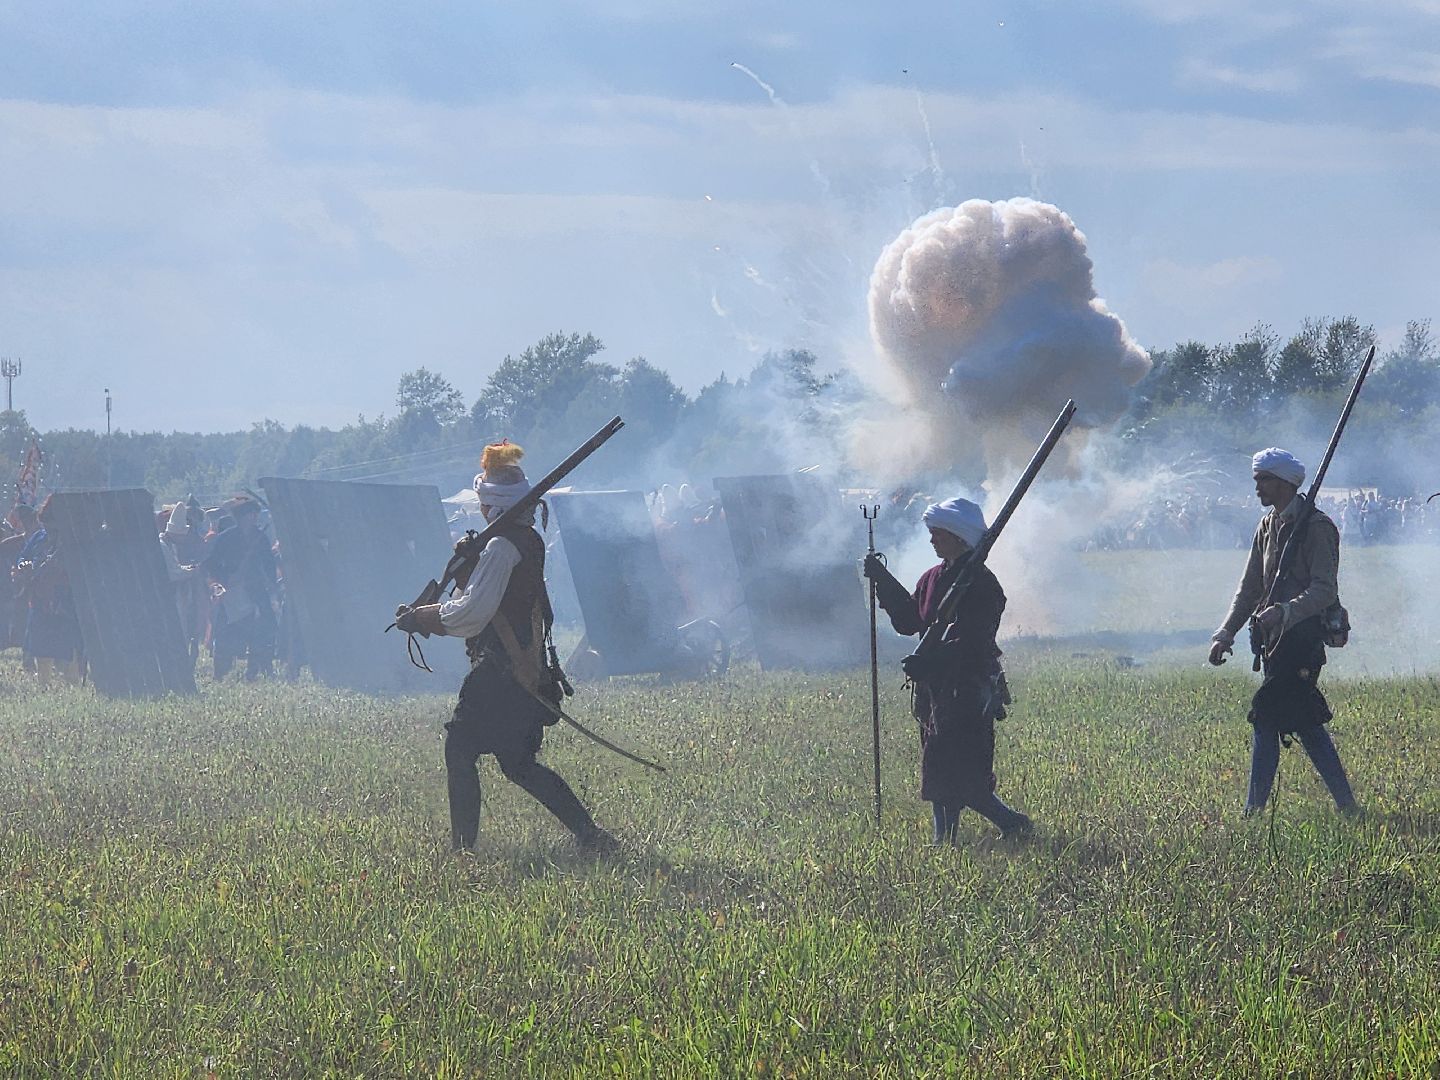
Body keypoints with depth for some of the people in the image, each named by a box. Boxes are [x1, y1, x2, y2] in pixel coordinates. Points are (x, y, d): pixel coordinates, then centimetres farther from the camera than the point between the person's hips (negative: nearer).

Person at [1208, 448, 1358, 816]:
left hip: (1303, 634, -9)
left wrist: (1284, 611, -33)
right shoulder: (1267, 527, 16)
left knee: (1266, 719, -12)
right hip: (1276, 636, 9)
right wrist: (1225, 633, 6)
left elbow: (1325, 590, -18)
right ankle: (1346, 804, 13)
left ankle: (1254, 808, -9)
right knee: (1305, 722, 9)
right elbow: (1250, 589, 17)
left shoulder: (1316, 527, -9)